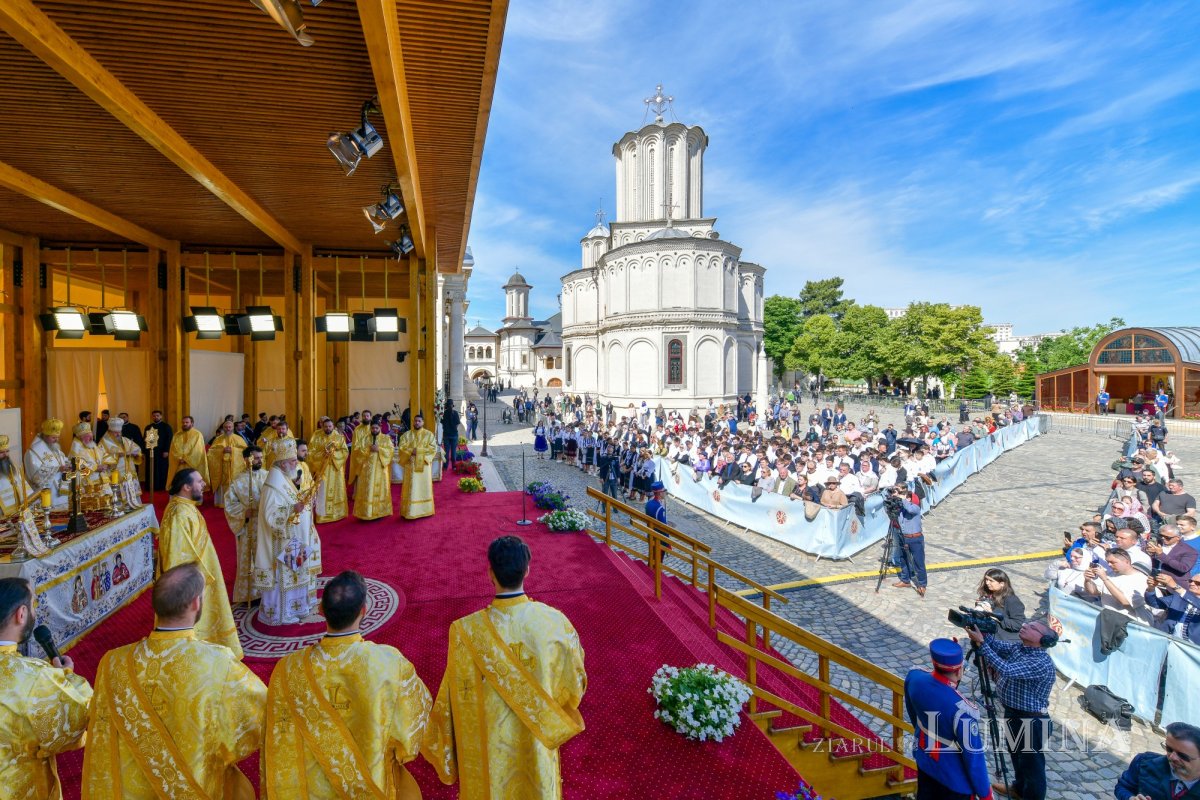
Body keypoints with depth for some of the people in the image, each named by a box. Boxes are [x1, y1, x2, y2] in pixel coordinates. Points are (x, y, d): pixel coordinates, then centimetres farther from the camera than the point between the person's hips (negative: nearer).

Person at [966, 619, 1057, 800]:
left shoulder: (1042, 663, -30)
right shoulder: (1018, 646, -3)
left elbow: (1007, 670, -38)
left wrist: (981, 643, -37)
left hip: (1032, 721, -9)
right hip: (1013, 714, 9)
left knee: (1032, 764, 13)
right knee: (1016, 754, 28)